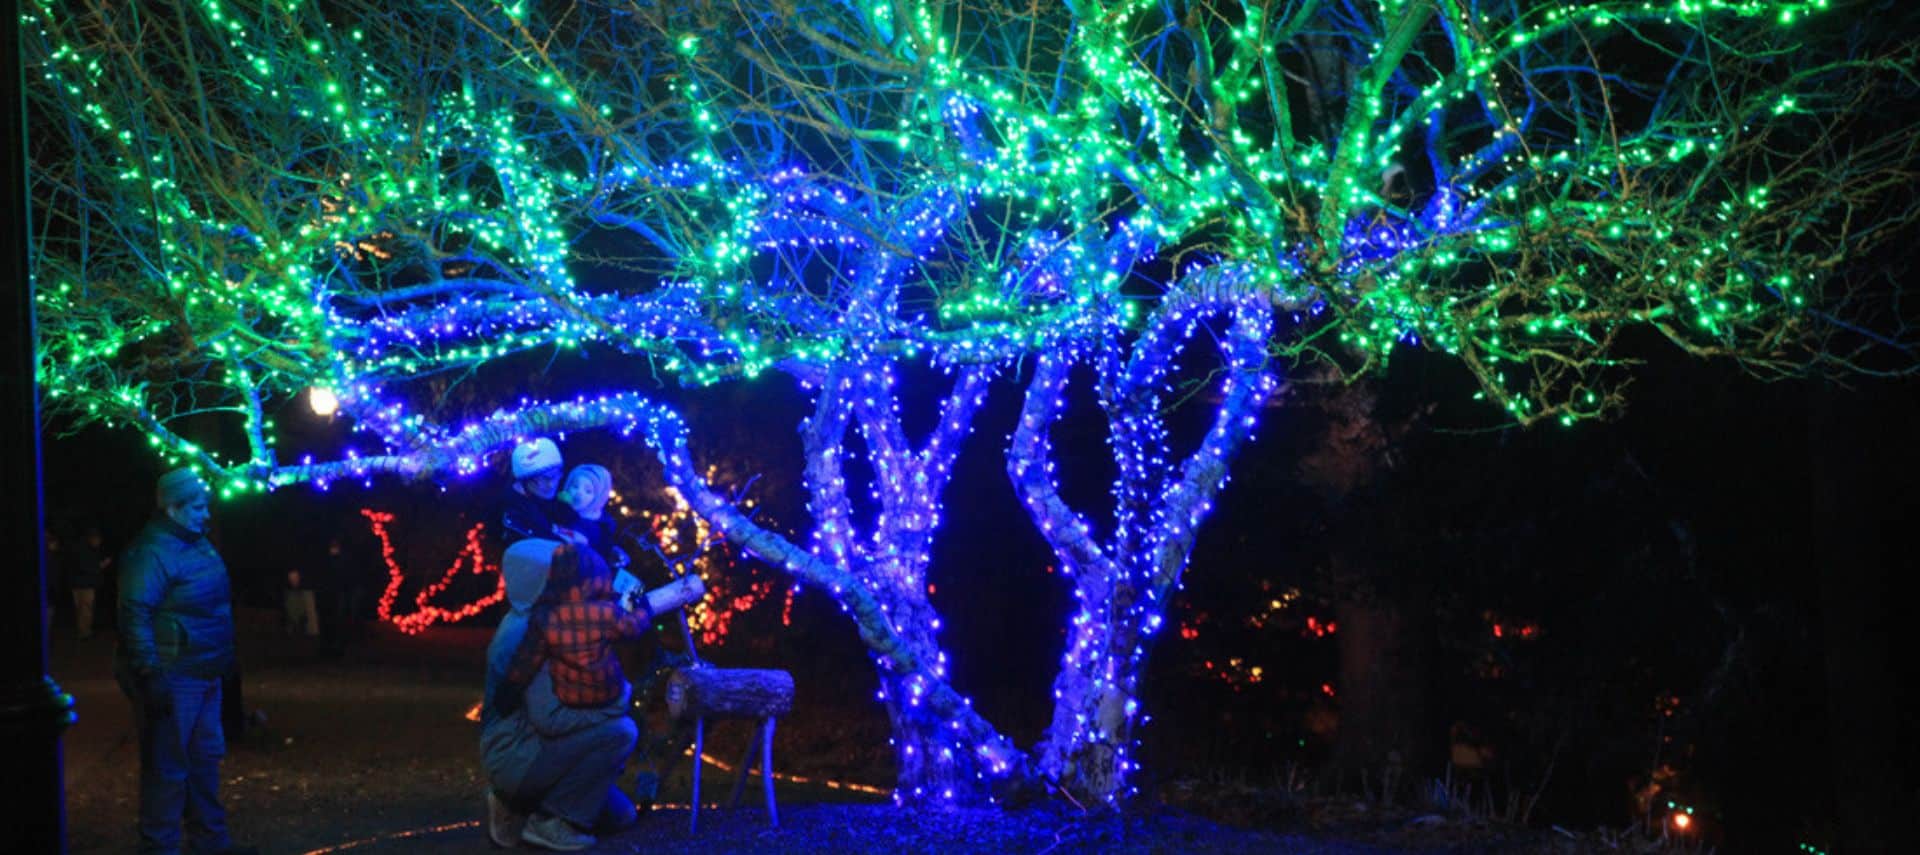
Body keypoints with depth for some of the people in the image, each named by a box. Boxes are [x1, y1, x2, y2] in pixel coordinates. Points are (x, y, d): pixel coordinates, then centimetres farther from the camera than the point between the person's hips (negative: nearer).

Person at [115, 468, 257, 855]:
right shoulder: (151, 552, -18)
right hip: (172, 678, -10)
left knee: (206, 757, 17)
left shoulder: (196, 543, 12)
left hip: (203, 675, 10)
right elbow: (135, 615, -23)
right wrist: (150, 676, -26)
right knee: (168, 765, -3)